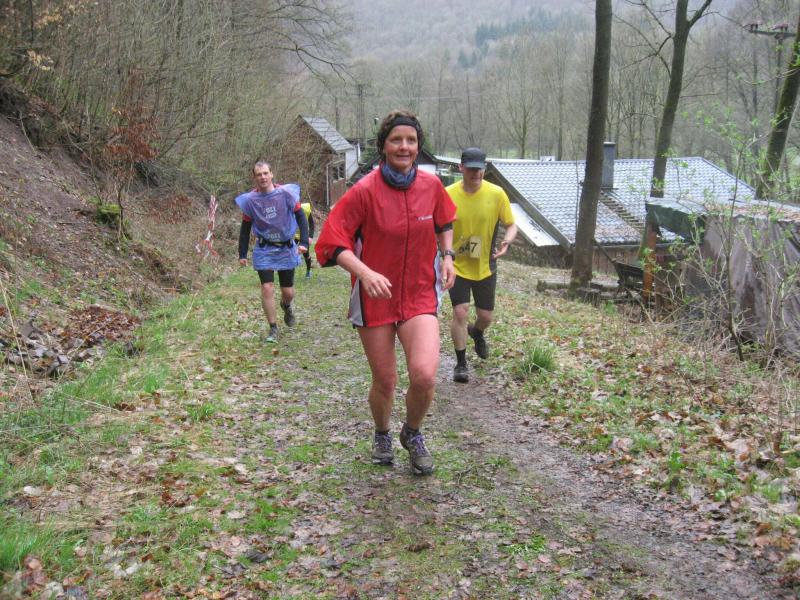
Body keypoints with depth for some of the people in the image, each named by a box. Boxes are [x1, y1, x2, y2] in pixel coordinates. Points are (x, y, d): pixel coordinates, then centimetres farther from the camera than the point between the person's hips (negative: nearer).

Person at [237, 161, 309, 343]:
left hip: (286, 248, 0)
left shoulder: (286, 193, -11)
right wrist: (242, 254, 2)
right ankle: (273, 329, 3)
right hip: (264, 251, 0)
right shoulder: (250, 200, -7)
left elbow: (301, 217, -6)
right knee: (267, 288, -11)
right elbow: (245, 229, 3)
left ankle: (286, 306, 45)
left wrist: (304, 242, -16)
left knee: (288, 292, 7)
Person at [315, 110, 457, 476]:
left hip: (420, 294, 2)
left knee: (424, 376, -17)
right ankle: (382, 436, 42)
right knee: (384, 381, 8)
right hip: (375, 297, -1)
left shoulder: (431, 185, -1)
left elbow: (445, 223, 20)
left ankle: (413, 434, 16)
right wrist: (364, 272, -29)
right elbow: (333, 243, -14)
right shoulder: (365, 191, -12)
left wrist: (447, 256, 5)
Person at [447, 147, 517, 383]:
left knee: (485, 316, 10)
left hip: (485, 266, 2)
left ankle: (477, 332, 49)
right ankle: (461, 363, 5)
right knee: (460, 312, -13)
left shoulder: (496, 194, -9)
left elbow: (511, 225, 0)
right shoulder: (448, 195, -10)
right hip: (457, 265, -1)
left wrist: (507, 241, -23)